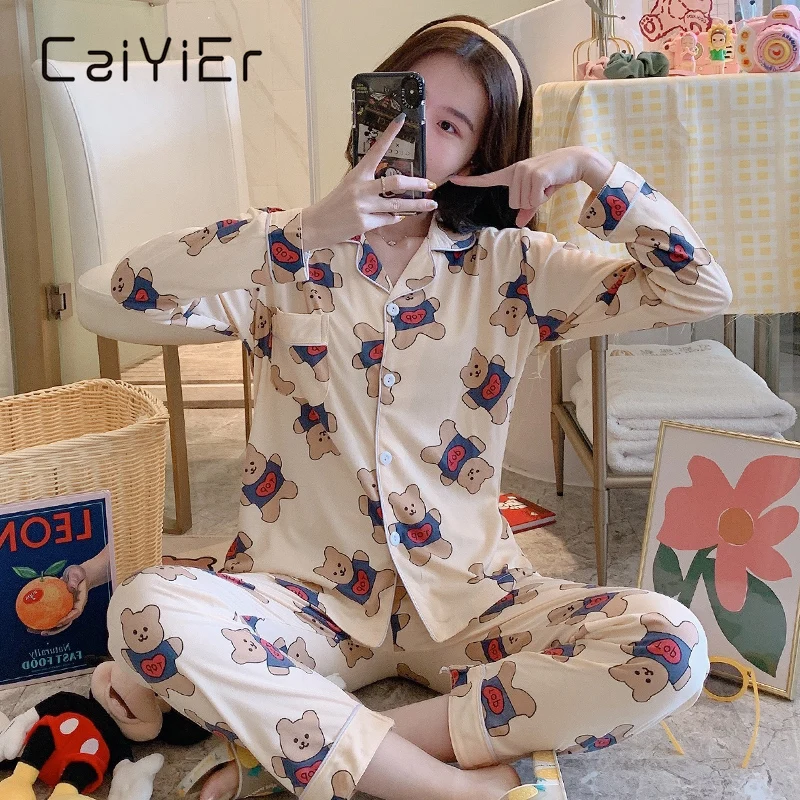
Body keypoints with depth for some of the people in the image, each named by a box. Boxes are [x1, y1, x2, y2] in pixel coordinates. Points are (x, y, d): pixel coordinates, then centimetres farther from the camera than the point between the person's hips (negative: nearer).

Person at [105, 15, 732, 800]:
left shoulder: (509, 267, 4)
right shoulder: (291, 251, 2)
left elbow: (701, 290, 1)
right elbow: (136, 282, -15)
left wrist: (592, 167, -9)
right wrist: (307, 228, -25)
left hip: (462, 596, 1)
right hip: (307, 595, 0)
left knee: (671, 645, -23)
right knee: (145, 610, -29)